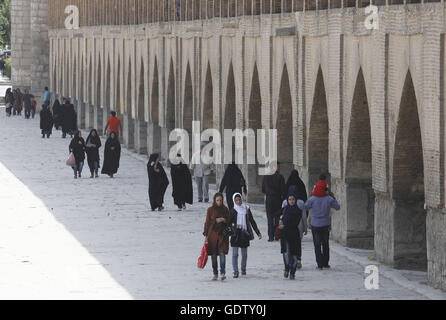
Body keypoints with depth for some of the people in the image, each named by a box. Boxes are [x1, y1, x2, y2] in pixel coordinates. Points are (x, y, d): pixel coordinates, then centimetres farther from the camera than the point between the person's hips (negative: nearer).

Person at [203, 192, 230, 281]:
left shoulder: (225, 210, 6)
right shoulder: (210, 210, 3)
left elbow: (229, 222, 10)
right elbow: (207, 223, 4)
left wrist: (223, 220, -11)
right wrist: (206, 235, -1)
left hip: (222, 235, 0)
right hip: (213, 234, 0)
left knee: (222, 253, -14)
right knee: (213, 255, 2)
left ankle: (223, 273, -19)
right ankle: (215, 274, 11)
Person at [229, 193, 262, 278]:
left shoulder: (246, 209, 7)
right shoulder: (232, 211, 2)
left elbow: (252, 221, 12)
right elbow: (229, 223, 2)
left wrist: (258, 232, 11)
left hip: (244, 234, 2)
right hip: (235, 234, -2)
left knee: (244, 253, 10)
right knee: (235, 254, -7)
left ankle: (243, 268, 33)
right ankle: (235, 272, -5)